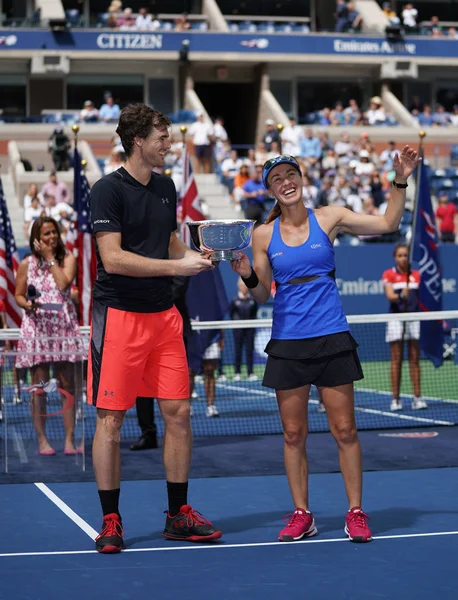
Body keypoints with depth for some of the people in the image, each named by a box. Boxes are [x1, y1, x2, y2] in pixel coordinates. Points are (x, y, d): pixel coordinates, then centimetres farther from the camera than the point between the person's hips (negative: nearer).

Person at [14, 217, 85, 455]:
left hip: (64, 327, 0)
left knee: (68, 386, -1)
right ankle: (42, 440, 5)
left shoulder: (68, 259, 7)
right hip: (37, 328, 0)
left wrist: (50, 257, -4)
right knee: (39, 388, 0)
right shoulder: (27, 264, 7)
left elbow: (63, 283, -11)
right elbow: (18, 295, 10)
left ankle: (69, 440, 1)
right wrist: (27, 304, -11)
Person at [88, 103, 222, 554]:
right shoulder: (108, 190, -10)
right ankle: (111, 522, 8)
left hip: (163, 313, 7)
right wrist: (176, 265, -19)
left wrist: (194, 255, 3)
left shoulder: (165, 187, 12)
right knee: (110, 419, -2)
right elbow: (113, 259, -18)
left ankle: (178, 515, 17)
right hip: (118, 314, -7)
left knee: (178, 412, 6)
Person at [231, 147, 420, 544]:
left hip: (332, 338, -1)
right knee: (293, 434, 4)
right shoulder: (263, 235, 3)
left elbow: (387, 223, 6)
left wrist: (401, 182, -4)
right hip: (287, 343, 1)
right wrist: (249, 276, -13)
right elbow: (262, 295, 7)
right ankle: (302, 514, 14)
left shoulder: (329, 218, 2)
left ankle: (356, 512, 9)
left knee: (345, 430, 0)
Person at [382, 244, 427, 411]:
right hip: (396, 318, -2)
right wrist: (401, 296, -31)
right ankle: (395, 399, 0)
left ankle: (417, 398, 1)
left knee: (414, 359, 1)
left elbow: (422, 296, 14)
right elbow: (390, 296, -11)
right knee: (396, 360, -2)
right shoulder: (389, 275, 2)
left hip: (414, 318, 2)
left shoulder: (416, 275, 11)